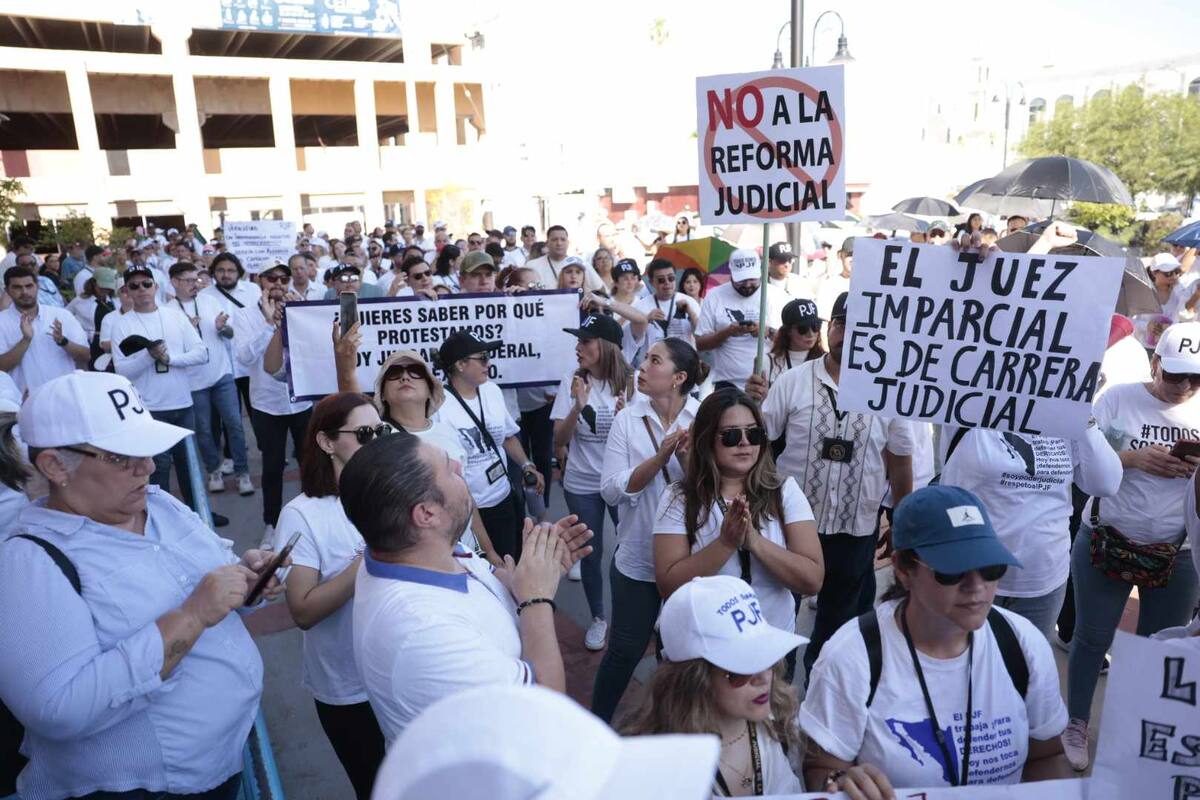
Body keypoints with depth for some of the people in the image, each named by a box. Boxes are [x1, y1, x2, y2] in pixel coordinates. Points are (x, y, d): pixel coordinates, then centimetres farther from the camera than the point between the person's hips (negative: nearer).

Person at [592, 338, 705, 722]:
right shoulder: (627, 418, -8)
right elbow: (611, 490, -15)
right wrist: (660, 457, -25)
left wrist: (688, 458, -28)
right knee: (625, 650, 12)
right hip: (638, 559, 0)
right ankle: (596, 724, 37)